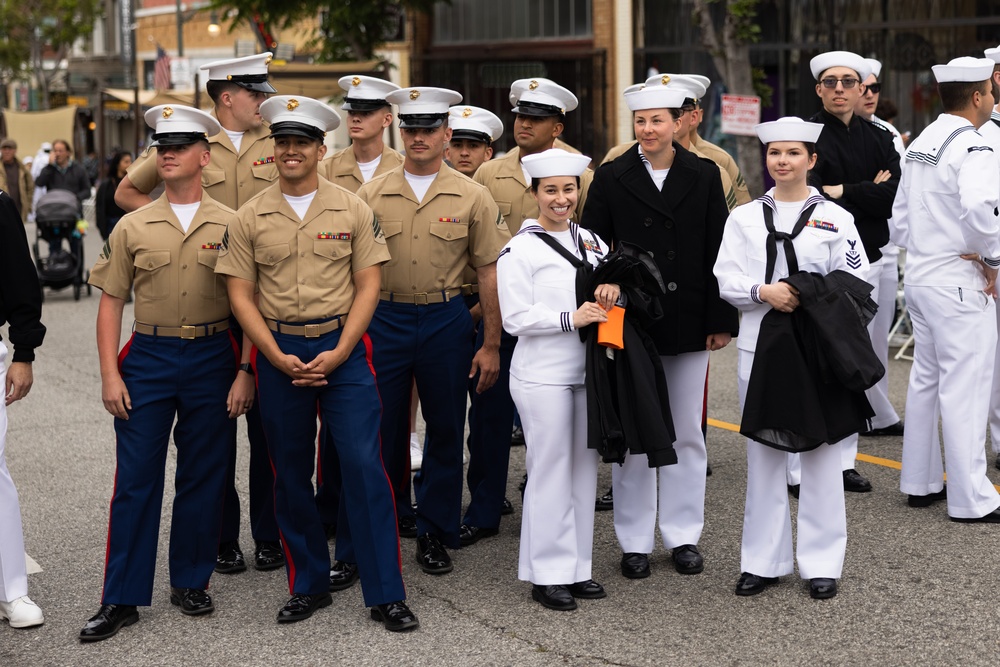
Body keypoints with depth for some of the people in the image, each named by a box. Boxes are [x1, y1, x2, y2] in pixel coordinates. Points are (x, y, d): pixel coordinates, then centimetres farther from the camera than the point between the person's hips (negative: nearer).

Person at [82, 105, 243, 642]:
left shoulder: (231, 226, 1)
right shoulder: (132, 227, 4)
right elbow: (111, 301, 5)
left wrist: (245, 372, -5)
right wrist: (109, 374, -3)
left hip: (212, 358, 0)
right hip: (147, 358, 1)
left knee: (203, 477, 8)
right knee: (135, 480, 1)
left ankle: (191, 582, 23)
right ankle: (121, 598, 6)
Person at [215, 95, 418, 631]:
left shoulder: (352, 210, 2)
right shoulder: (250, 218, 4)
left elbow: (368, 286, 0)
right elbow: (241, 295, 2)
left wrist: (338, 353, -11)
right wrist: (279, 358, -9)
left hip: (342, 349, -2)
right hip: (278, 353, 2)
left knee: (364, 465, -7)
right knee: (290, 472, 8)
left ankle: (386, 594, 0)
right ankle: (308, 586, 22)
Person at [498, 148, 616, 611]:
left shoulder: (590, 241, 11)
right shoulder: (519, 250, -7)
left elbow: (610, 278, 19)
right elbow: (515, 318, -12)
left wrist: (613, 287, -4)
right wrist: (571, 318, -18)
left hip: (585, 371, 6)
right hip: (542, 376, -6)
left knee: (584, 467, 10)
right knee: (550, 469, -2)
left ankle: (576, 566, 19)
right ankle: (547, 573, 7)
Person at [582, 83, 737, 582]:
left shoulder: (704, 176, 3)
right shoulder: (611, 177, 0)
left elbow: (718, 252, 3)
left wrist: (721, 320, -1)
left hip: (688, 323, 1)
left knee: (687, 433, 9)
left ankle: (684, 535, 19)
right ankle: (634, 541, 14)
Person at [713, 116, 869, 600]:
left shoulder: (835, 218, 5)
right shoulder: (744, 218, 8)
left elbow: (855, 283, 1)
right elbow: (726, 280, 1)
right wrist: (764, 292, -16)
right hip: (758, 345, 1)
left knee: (820, 450, 2)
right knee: (762, 452, 6)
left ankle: (821, 561, 11)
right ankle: (764, 560, 16)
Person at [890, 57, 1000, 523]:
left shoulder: (920, 144, 11)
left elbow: (900, 217, 14)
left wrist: (916, 252, 15)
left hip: (918, 273, 9)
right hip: (958, 280, -9)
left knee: (926, 379, 16)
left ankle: (920, 482, 24)